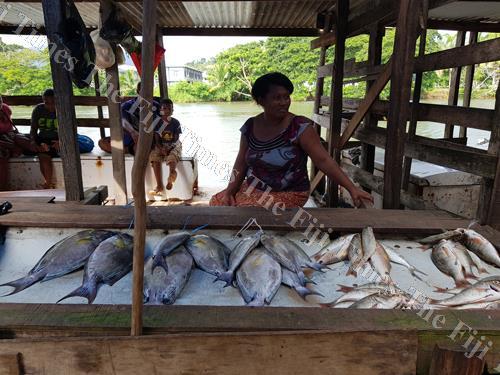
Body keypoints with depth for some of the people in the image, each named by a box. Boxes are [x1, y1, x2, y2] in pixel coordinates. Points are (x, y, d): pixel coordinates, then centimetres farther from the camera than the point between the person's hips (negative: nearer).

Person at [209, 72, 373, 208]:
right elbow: (241, 163, 5)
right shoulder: (250, 126, -2)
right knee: (217, 202, -8)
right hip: (253, 189, 5)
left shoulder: (300, 127, -17)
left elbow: (323, 160, -21)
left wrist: (351, 188, -29)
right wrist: (229, 191, -6)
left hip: (288, 194, -5)